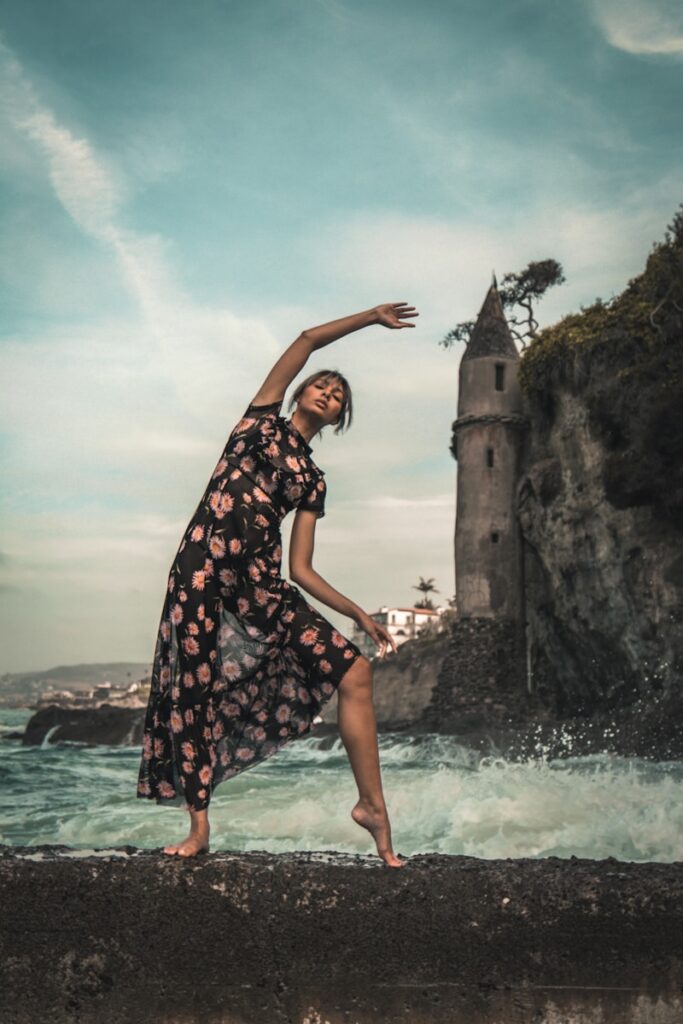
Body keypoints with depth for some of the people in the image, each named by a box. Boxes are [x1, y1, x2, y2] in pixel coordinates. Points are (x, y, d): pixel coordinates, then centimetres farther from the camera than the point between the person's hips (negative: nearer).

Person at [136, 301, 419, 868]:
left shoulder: (313, 480, 19)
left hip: (260, 582, 3)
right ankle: (199, 827, 13)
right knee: (190, 699, -3)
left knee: (356, 671, -10)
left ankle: (372, 806, -1)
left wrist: (360, 613, 7)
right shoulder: (262, 418, 15)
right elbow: (307, 339, 10)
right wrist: (372, 316, 16)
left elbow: (301, 569, 12)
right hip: (202, 571, -3)